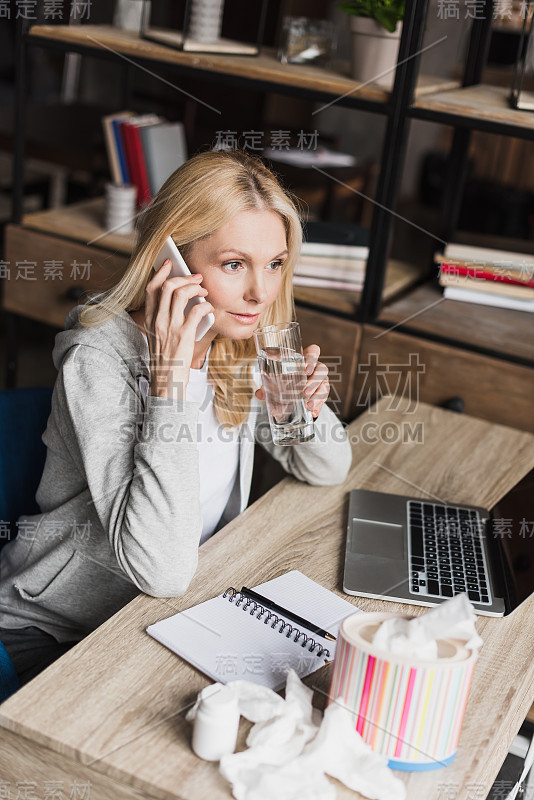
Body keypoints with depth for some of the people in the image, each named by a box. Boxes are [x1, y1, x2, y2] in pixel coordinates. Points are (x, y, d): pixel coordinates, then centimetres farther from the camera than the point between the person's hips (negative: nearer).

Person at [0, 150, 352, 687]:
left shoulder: (243, 346, -6)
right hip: (53, 635, -6)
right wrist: (170, 378, -37)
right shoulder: (99, 360, -27)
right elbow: (162, 571, -34)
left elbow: (326, 470, 7)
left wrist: (307, 408, -16)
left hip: (169, 610, 6)